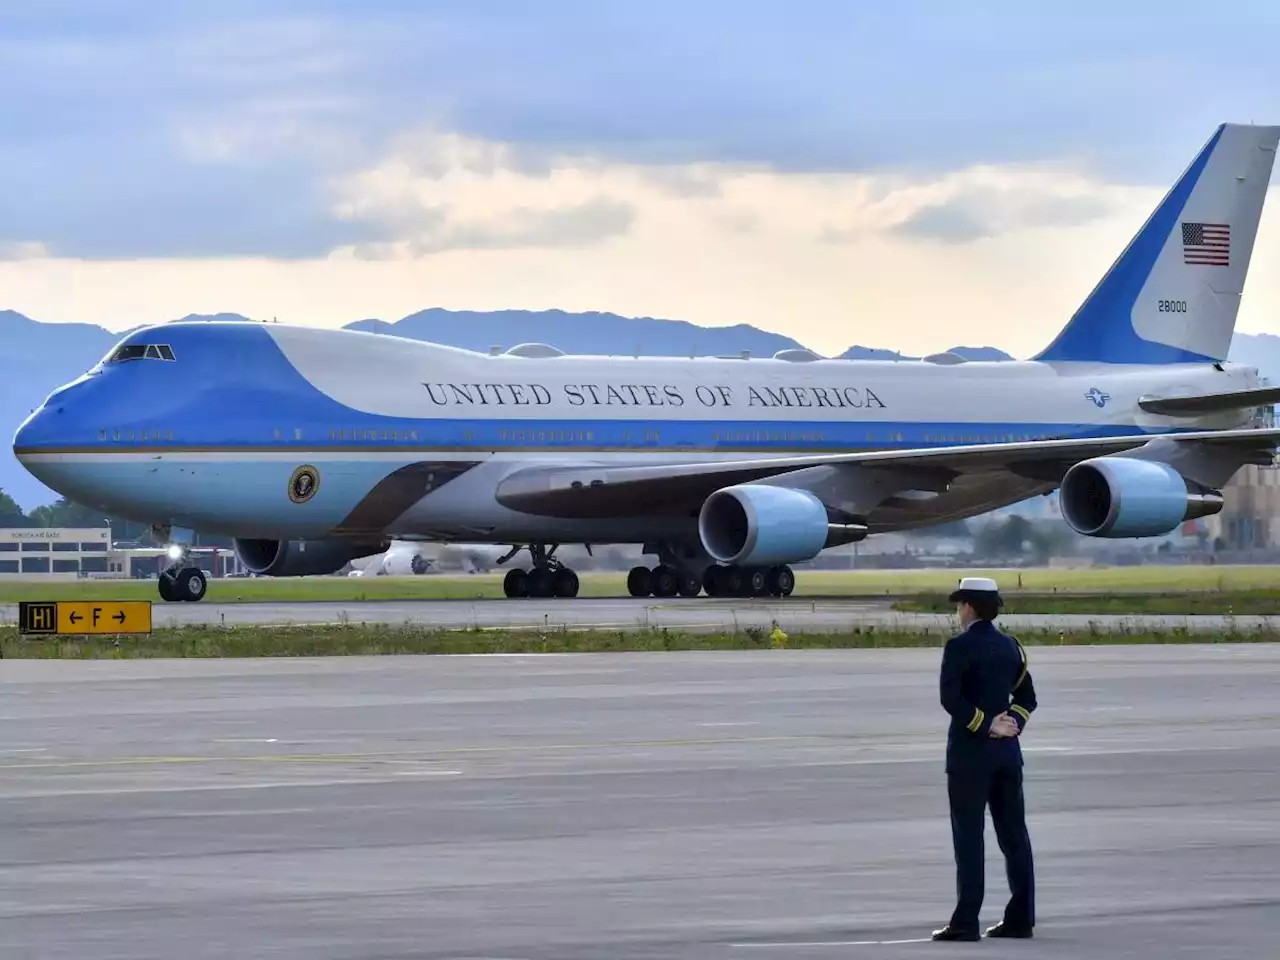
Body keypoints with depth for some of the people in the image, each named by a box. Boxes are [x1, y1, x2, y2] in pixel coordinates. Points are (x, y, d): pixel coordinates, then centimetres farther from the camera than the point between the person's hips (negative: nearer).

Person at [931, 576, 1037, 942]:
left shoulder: (960, 647, -10)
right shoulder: (1010, 646, 10)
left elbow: (951, 697, -19)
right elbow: (1026, 697, 12)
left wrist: (987, 725, -13)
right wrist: (1010, 724, -1)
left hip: (970, 749, -6)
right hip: (1007, 750, 6)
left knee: (969, 836, -4)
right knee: (1013, 834, 8)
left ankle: (966, 922, -5)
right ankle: (1020, 918, 9)